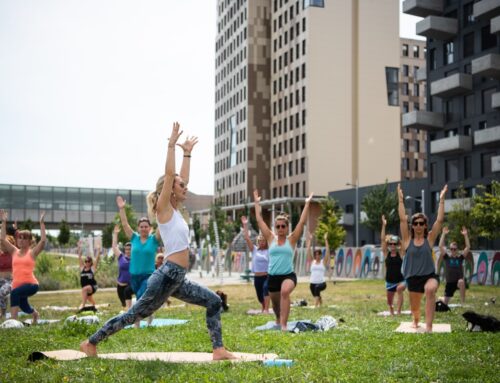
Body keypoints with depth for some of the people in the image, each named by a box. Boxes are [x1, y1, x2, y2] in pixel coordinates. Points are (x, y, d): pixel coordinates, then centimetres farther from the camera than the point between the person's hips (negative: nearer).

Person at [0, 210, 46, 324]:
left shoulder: (32, 252, 1)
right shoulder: (14, 251, 12)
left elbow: (43, 240, -12)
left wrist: (41, 223, -11)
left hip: (31, 284, -6)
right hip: (17, 285, 6)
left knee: (14, 293, -34)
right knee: (24, 307, 21)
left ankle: (13, 319, -35)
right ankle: (34, 313, 57)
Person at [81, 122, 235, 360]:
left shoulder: (175, 210, 15)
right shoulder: (164, 210, -6)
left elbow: (183, 178, 24)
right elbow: (169, 174, -14)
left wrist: (187, 153, 27)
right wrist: (172, 144, -10)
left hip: (178, 279, 9)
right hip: (167, 275, -9)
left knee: (214, 302, 7)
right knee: (136, 314, -2)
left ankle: (218, 349, 5)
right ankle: (90, 343, 8)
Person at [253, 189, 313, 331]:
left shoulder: (291, 239, 2)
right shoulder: (271, 239, 6)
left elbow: (302, 222, -3)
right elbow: (259, 220, 5)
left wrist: (307, 204, -5)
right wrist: (257, 203, 6)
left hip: (288, 275, -3)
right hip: (272, 277, 3)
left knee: (285, 292, -34)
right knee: (276, 304, 17)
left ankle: (283, 325, -34)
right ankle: (278, 321, 51)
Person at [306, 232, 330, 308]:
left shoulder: (324, 262, 3)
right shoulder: (312, 261, 10)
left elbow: (327, 251, -2)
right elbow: (308, 250, 7)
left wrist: (326, 240, -4)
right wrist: (309, 240, 6)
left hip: (322, 283, -4)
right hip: (312, 283, 4)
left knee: (317, 287, -34)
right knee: (316, 296, 7)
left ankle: (316, 305, -38)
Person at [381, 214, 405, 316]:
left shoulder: (400, 253, -2)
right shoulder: (386, 253, 0)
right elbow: (382, 239, -9)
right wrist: (384, 225, -16)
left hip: (400, 280, -2)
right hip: (389, 281, 2)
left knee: (399, 289, -34)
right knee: (389, 301, 13)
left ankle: (398, 311, -29)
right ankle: (392, 313, 43)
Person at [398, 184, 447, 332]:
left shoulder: (429, 238, -1)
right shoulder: (408, 239, 0)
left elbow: (439, 220, -8)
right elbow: (402, 219, -8)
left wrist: (441, 200, -10)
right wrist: (401, 200, -11)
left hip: (429, 276, -2)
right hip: (413, 278, 2)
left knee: (430, 290, -37)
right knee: (414, 308, 15)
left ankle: (429, 325, -36)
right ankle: (416, 320, 54)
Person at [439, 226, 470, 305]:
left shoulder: (460, 258, 3)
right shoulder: (446, 258, 2)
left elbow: (468, 247, -4)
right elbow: (441, 246, -8)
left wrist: (465, 235, -9)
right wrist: (443, 234, -11)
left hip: (459, 281, -1)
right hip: (449, 283, 2)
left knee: (461, 281, -38)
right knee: (446, 302, 4)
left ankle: (463, 302, -31)